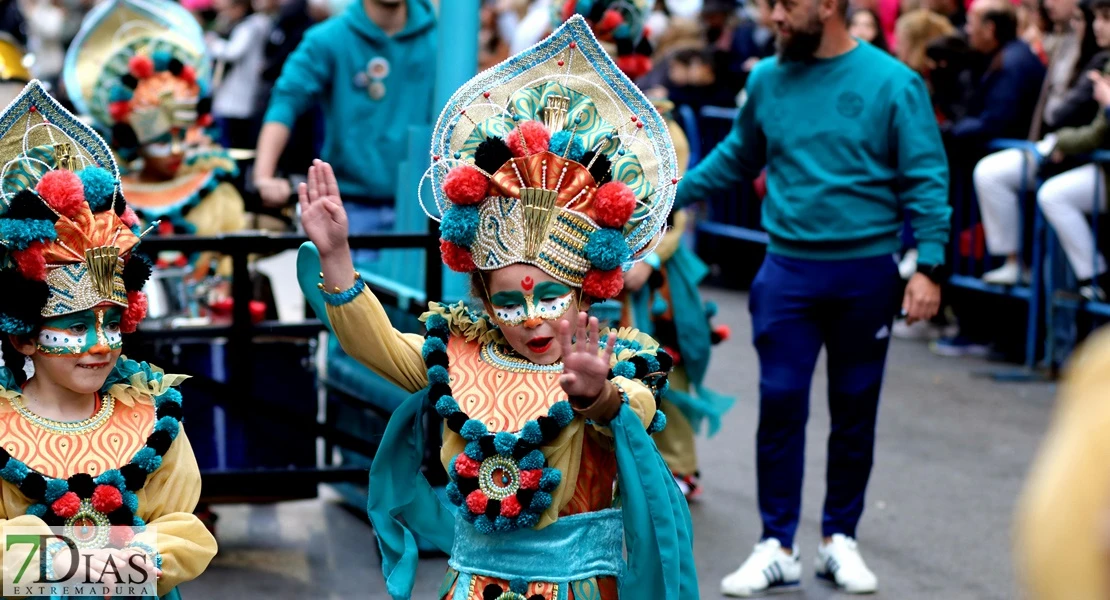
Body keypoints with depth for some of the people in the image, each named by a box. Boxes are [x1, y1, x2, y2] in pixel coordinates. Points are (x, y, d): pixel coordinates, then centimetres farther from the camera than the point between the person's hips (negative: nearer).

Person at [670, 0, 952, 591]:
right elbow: (736, 158, 15)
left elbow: (925, 180, -8)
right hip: (788, 269, 2)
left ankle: (839, 538, 23)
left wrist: (928, 265, -14)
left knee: (854, 408, 9)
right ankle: (777, 547, 5)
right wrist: (670, 193, 10)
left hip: (866, 273, -2)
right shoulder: (767, 79, 1)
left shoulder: (892, 83, -8)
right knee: (780, 404, -3)